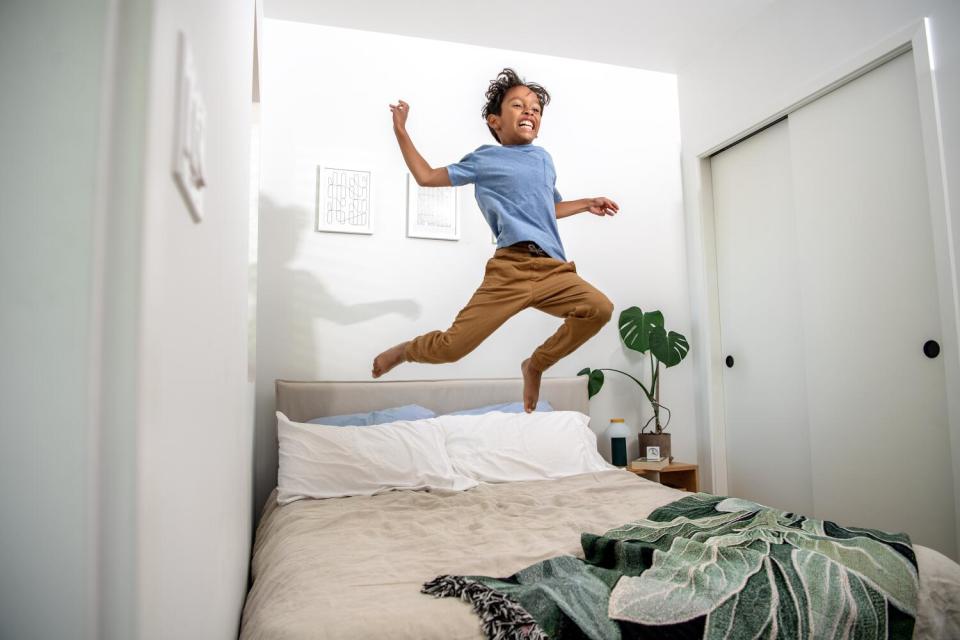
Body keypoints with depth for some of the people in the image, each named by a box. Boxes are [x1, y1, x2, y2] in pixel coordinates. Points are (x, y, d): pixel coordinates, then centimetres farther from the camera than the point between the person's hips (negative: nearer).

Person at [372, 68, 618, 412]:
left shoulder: (544, 158, 27)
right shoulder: (485, 158, 13)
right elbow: (426, 177, 17)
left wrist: (587, 204, 36)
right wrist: (400, 131, 18)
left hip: (553, 269, 5)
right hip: (511, 267, -5)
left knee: (599, 308, -22)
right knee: (453, 345, -13)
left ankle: (535, 365, 3)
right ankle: (404, 351, 24)